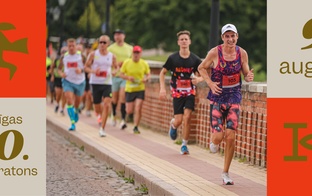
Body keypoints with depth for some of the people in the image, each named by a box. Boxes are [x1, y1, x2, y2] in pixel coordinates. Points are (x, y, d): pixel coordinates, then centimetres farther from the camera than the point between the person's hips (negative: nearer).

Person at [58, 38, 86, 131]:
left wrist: (81, 70, -22)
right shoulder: (64, 57, 1)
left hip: (80, 81, 0)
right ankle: (73, 123, -17)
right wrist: (61, 73, -8)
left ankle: (76, 111, 50)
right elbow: (59, 68, 14)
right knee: (69, 101, -17)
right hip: (68, 81, 0)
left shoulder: (81, 56, -6)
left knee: (77, 102, 14)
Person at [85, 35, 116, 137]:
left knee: (107, 105, -18)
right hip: (95, 83, 0)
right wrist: (93, 71, -18)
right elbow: (86, 67, 2)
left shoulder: (112, 56, 4)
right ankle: (102, 116, 44)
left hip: (107, 83, 0)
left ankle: (102, 128, -13)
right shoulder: (93, 54, -1)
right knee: (97, 108, 7)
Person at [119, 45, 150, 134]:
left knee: (138, 109, -12)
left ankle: (136, 127, 0)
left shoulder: (144, 64, -2)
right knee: (129, 111, 2)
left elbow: (148, 74, 9)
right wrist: (128, 77, -17)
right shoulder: (126, 63, -4)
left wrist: (146, 79, -14)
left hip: (140, 89, 0)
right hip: (129, 90, 0)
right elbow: (121, 74, 2)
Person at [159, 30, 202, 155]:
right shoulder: (173, 58, -5)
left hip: (190, 92, 0)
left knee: (187, 118, -13)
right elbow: (163, 72, 7)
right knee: (179, 120, -6)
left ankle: (184, 145, 2)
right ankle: (173, 125, 34)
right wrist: (162, 88, -4)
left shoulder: (195, 59, -4)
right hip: (177, 93, 0)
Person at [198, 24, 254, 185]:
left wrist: (249, 77, -17)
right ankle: (214, 142, 31)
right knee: (218, 136, -10)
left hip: (234, 97, 2)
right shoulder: (215, 52, -10)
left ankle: (225, 173, 10)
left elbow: (246, 73, 8)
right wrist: (210, 83, -11)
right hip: (217, 97, -2)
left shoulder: (242, 53, -3)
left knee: (230, 137, -4)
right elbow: (201, 68, 4)